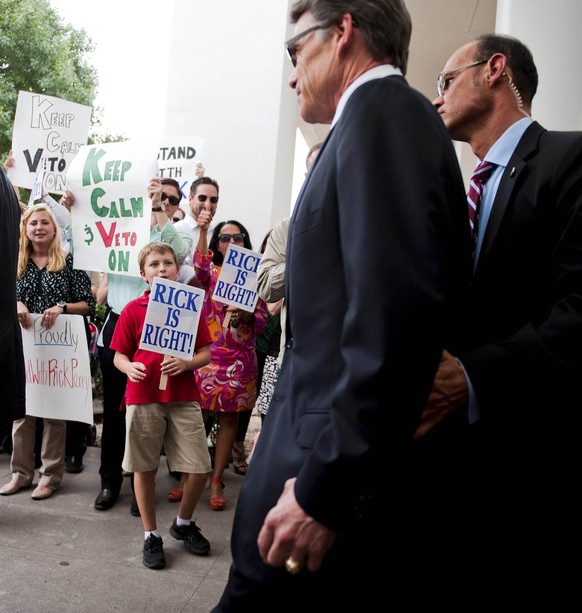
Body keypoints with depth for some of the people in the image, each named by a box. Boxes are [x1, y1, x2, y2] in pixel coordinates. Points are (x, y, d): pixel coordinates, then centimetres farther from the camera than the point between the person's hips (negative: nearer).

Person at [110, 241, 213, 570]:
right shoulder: (133, 310, 1)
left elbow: (206, 354, 5)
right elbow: (119, 355, 5)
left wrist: (186, 363, -14)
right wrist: (129, 367, -16)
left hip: (184, 398, 1)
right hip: (144, 398, -1)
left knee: (200, 468, 2)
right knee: (145, 469, 7)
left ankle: (184, 523, 30)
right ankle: (151, 535, 27)